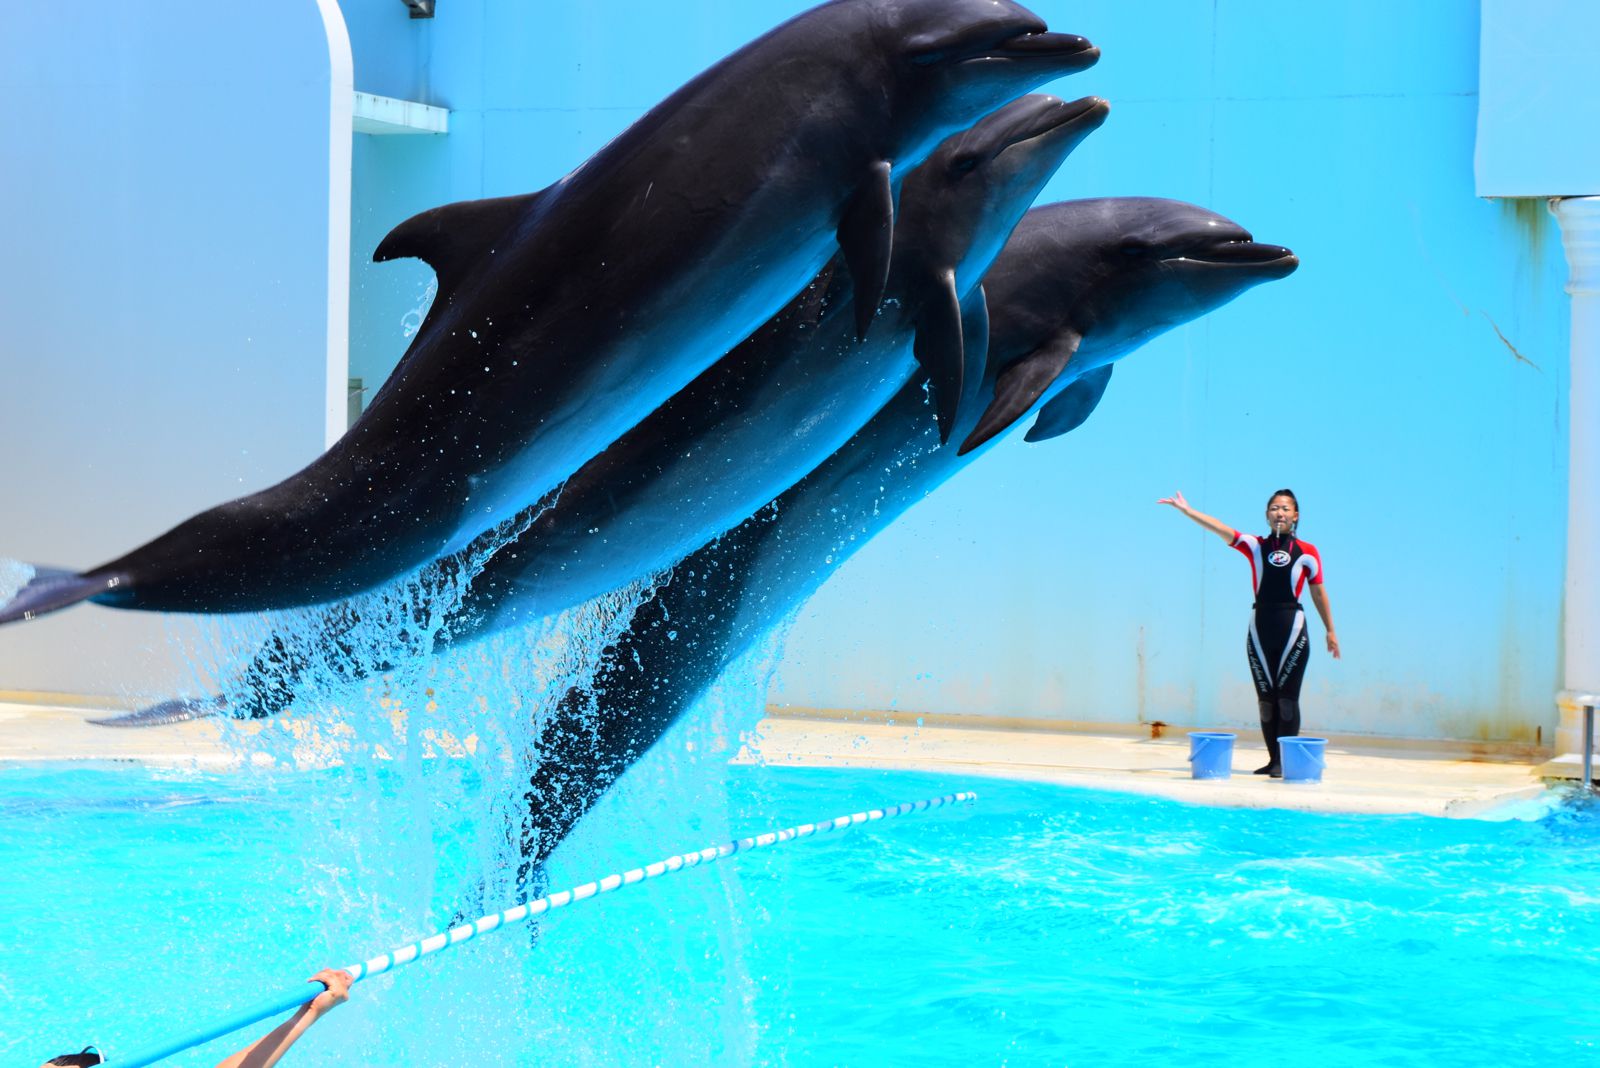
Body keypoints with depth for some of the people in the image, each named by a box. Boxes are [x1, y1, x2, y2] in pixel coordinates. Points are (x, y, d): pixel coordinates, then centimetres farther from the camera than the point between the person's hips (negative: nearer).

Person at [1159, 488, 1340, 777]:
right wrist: (1186, 510, -17)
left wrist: (1330, 630, 9)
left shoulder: (1307, 552, 1)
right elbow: (1221, 529, -6)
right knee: (1265, 698, 6)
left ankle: (1285, 760, -1)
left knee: (1287, 697, -3)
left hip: (1292, 629, -3)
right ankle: (1273, 760, 13)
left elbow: (1318, 592, 7)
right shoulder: (1255, 546, 4)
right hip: (1260, 628, 3)